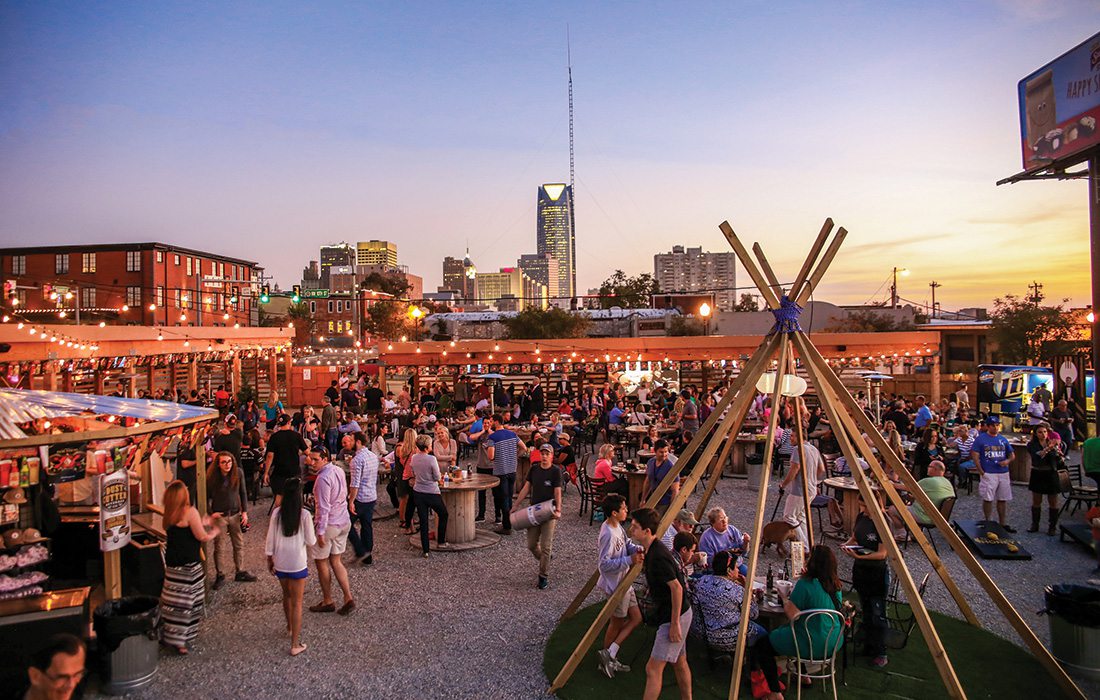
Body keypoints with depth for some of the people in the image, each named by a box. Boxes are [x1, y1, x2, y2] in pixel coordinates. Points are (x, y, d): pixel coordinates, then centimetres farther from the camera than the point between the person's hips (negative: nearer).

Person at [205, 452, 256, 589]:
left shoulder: (238, 473, -7)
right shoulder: (211, 477, -14)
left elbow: (243, 493, 2)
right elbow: (206, 497, -3)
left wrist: (244, 511, 0)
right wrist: (210, 513, -10)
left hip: (235, 514, 3)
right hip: (219, 516, -3)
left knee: (239, 544, 11)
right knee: (219, 548, 6)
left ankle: (240, 572, 25)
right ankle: (220, 575, 21)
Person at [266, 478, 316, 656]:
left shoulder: (276, 513, -7)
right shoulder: (304, 515, -16)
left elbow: (270, 539, -1)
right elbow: (311, 541, -11)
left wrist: (269, 559, 12)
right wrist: (313, 533, 10)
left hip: (280, 563, 4)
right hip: (298, 563, -4)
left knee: (286, 595, 26)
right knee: (297, 603, 5)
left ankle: (290, 627, 48)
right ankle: (295, 644, 6)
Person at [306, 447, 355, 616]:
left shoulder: (323, 478, -22)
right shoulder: (339, 470, 3)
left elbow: (323, 508, -23)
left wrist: (320, 532, -20)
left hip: (329, 524, -8)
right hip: (344, 522, 8)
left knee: (321, 562, 10)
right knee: (335, 561, 16)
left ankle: (328, 602, 21)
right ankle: (348, 598, 9)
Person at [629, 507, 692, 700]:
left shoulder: (658, 556, -26)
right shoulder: (653, 550, 4)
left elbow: (676, 587, -25)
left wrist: (674, 624, -22)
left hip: (675, 616, -10)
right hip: (679, 613, 10)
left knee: (653, 668, -6)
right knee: (679, 662, 22)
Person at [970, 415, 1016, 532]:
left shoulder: (1003, 439, 11)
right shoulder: (980, 439, -4)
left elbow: (1011, 455, 16)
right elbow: (974, 456, -7)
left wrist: (1007, 461, -7)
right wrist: (982, 472, -12)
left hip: (1003, 473, 5)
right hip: (988, 474, -5)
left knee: (1003, 499, 9)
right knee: (988, 499, 0)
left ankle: (1003, 523, 18)